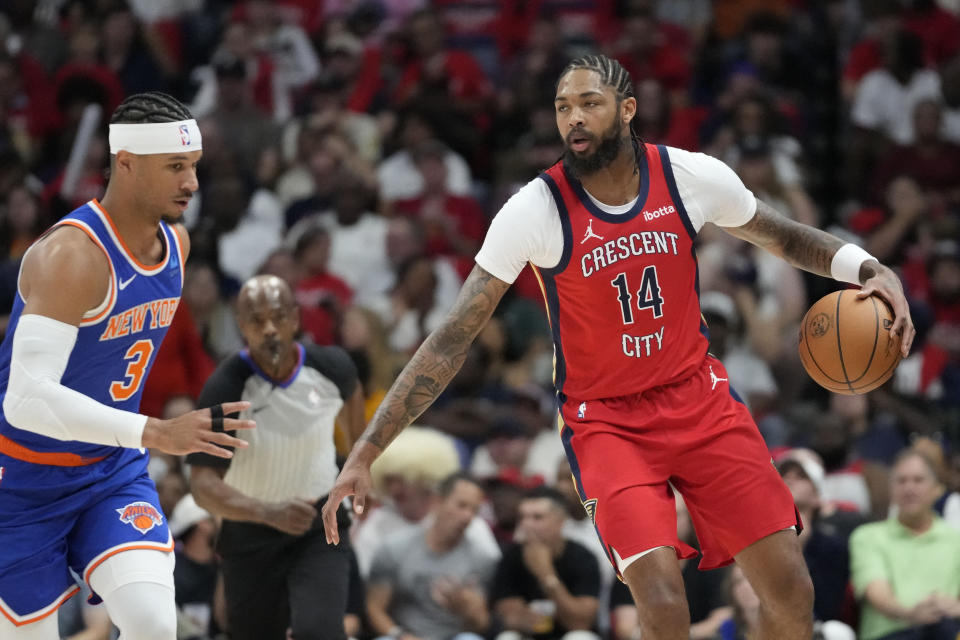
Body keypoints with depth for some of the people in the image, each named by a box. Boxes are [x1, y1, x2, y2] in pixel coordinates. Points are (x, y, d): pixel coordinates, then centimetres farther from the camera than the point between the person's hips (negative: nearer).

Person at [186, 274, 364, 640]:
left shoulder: (331, 367, -12)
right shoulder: (224, 390, -22)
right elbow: (203, 485, -27)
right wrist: (269, 512, -43)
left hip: (321, 527, 0)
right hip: (250, 538, 0)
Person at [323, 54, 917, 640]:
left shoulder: (692, 176, -10)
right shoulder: (536, 210, -18)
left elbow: (786, 238, 10)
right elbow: (453, 338, -17)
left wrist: (872, 270, -10)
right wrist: (366, 454, -22)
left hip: (697, 395, 3)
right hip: (606, 419, -3)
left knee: (790, 589, -3)